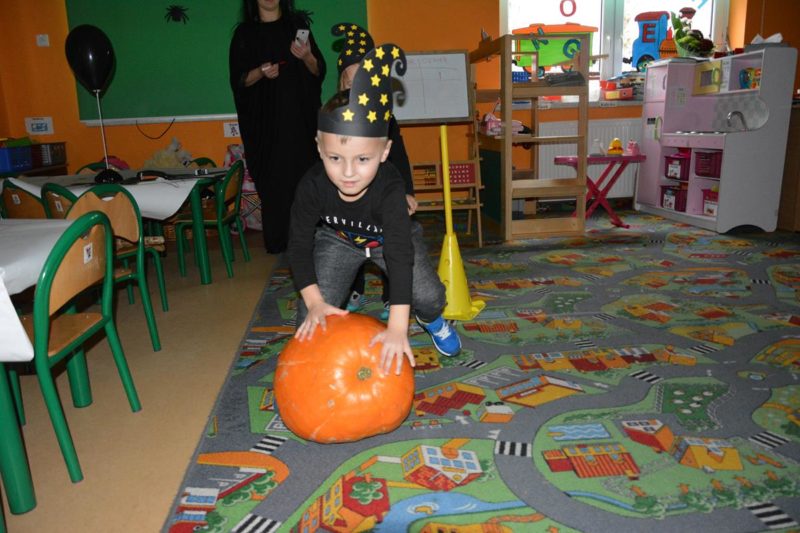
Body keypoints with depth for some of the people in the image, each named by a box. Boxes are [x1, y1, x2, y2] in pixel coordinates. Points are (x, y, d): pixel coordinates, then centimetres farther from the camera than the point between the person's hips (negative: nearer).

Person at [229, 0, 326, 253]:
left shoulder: (297, 25, 10)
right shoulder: (244, 33, 6)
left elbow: (319, 71, 5)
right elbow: (238, 81, 2)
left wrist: (307, 57, -17)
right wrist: (261, 72, -18)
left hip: (301, 116, 1)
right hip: (265, 121, -1)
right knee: (273, 178, -4)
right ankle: (278, 240, 2)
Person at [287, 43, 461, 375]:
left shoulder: (389, 188, -39)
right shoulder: (312, 186, -32)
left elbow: (400, 254, -45)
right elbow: (299, 246, -20)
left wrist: (397, 328, -50)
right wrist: (314, 302, -30)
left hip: (389, 238, -1)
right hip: (338, 238, 1)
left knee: (430, 297, -14)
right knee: (312, 317, -14)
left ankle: (430, 319, 23)